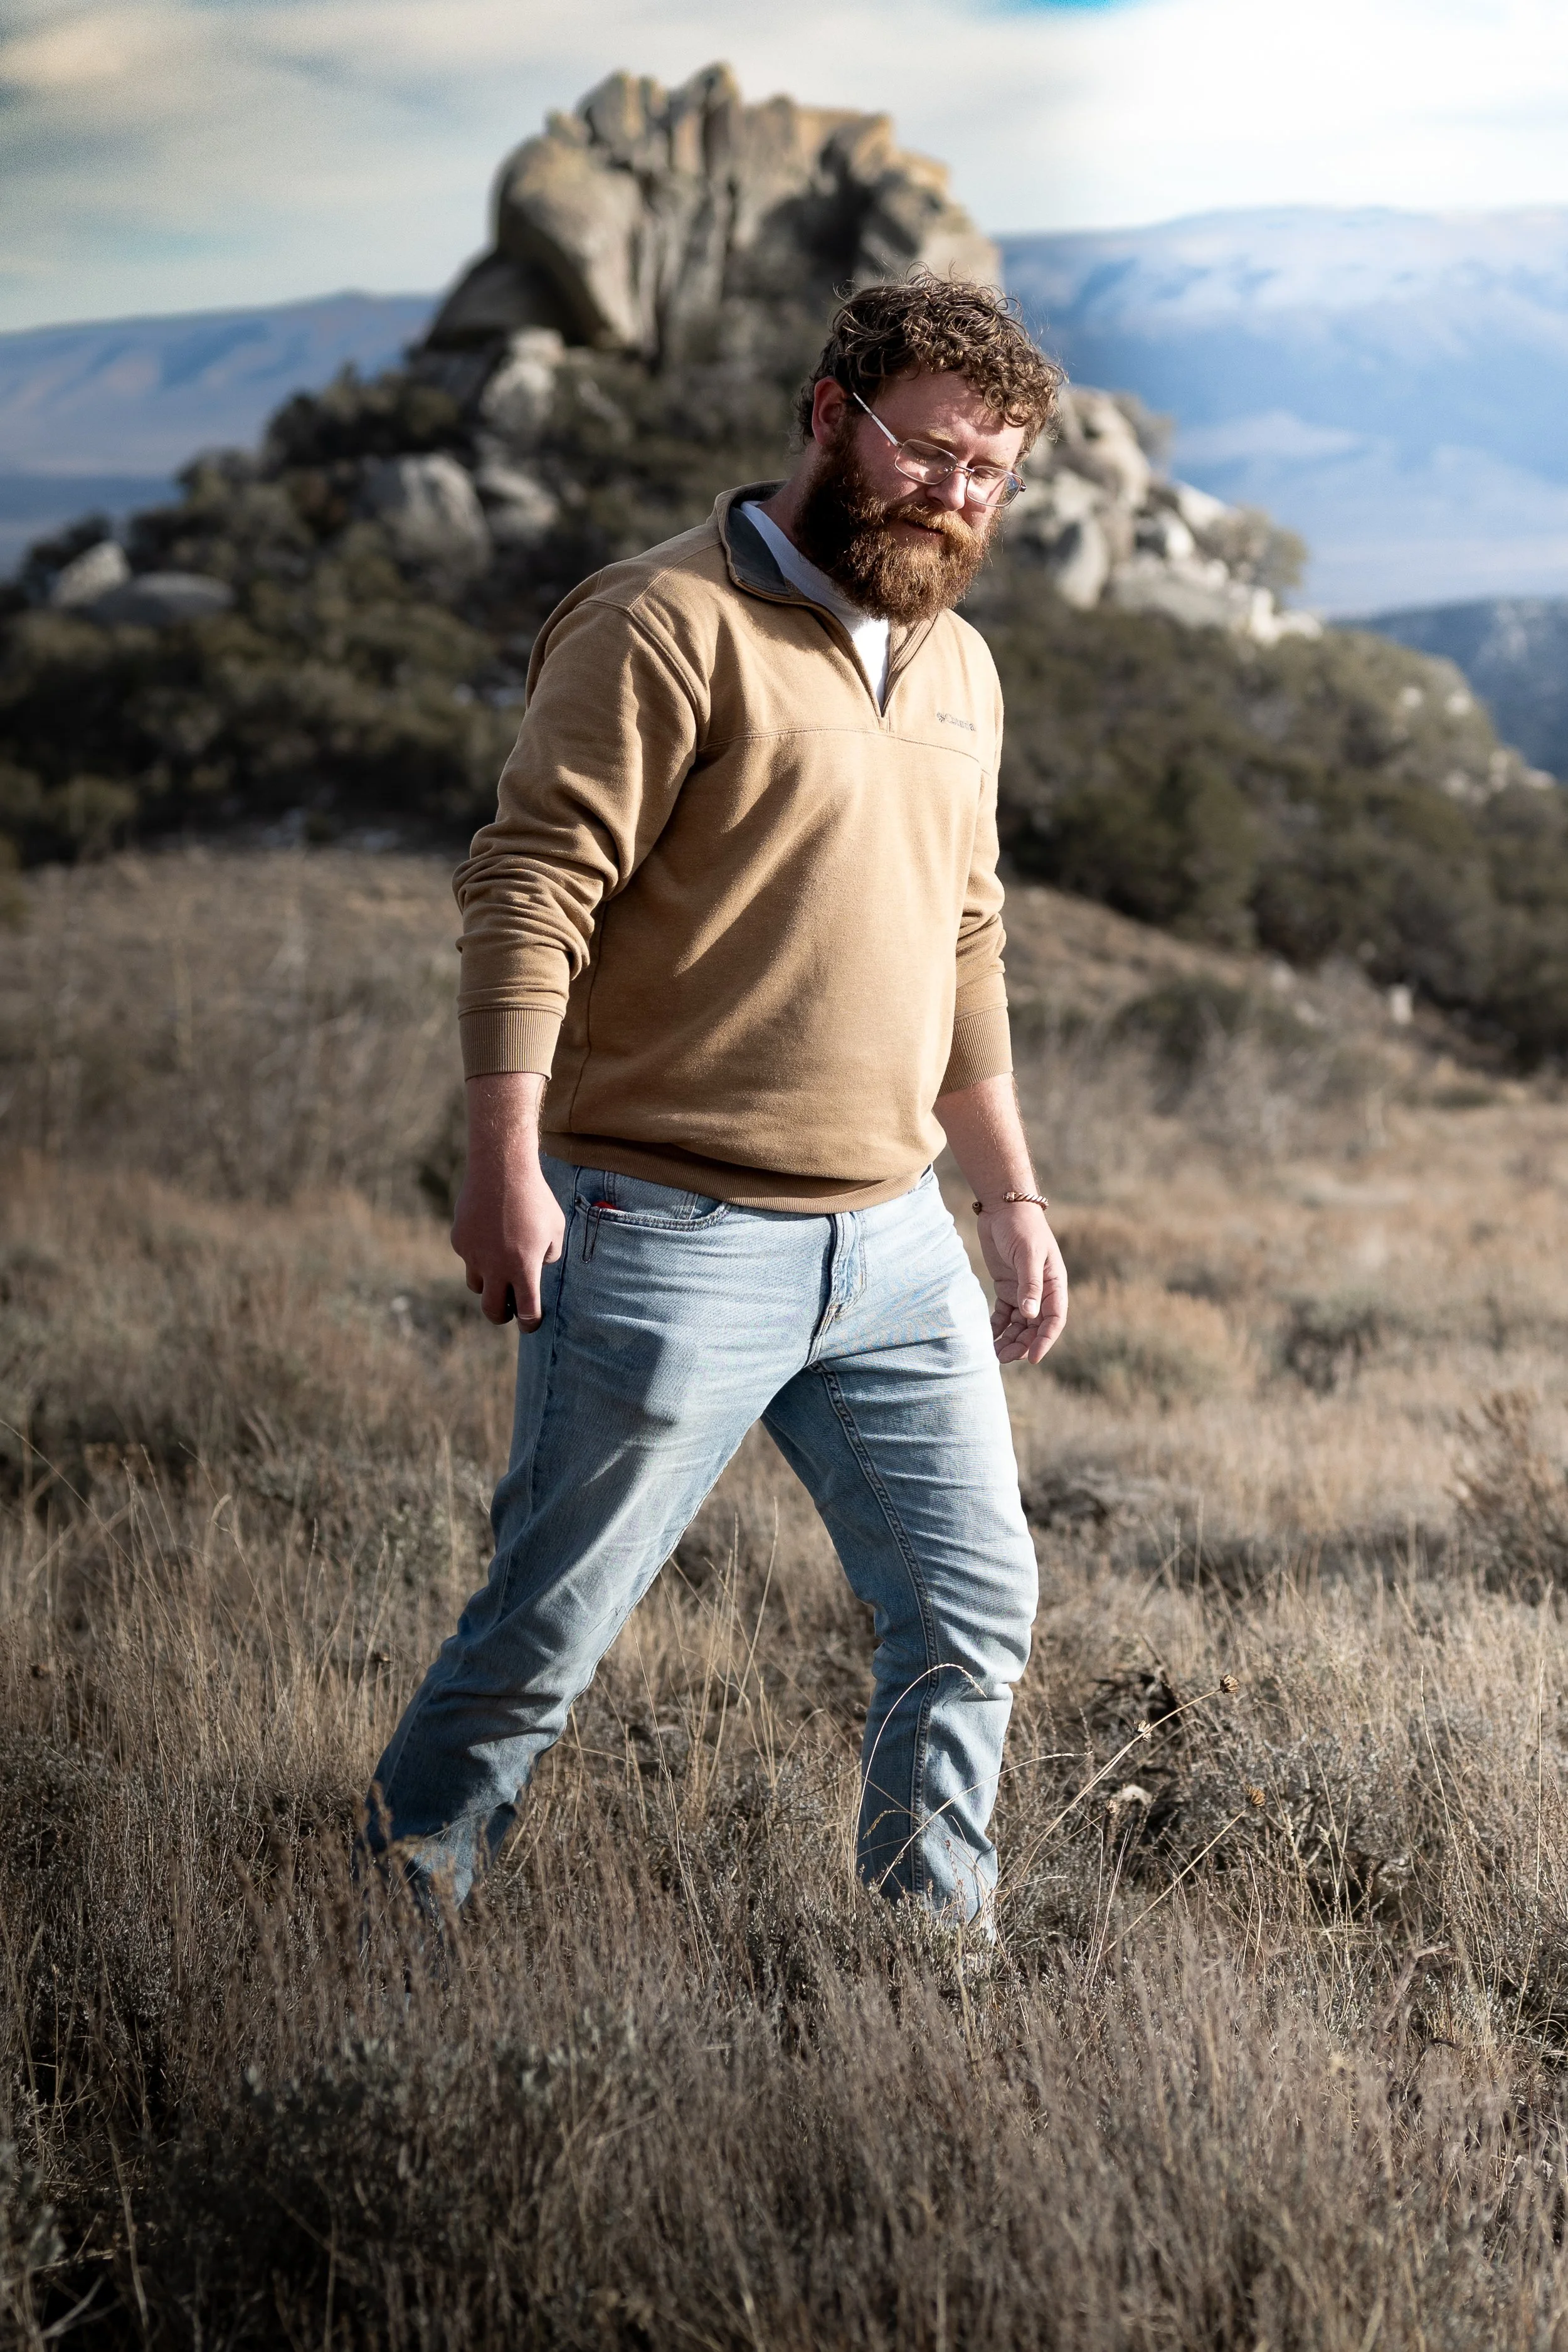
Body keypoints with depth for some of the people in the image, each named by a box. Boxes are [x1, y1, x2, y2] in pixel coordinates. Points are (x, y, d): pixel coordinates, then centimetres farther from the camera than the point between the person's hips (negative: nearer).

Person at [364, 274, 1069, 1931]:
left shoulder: (958, 672, 17)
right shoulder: (670, 627, -9)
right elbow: (530, 890, -15)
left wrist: (1012, 1197, 23)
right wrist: (504, 1157, -23)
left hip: (894, 1243, 7)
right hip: (671, 1236, -7)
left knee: (973, 1611, 6)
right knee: (546, 1633, 0)